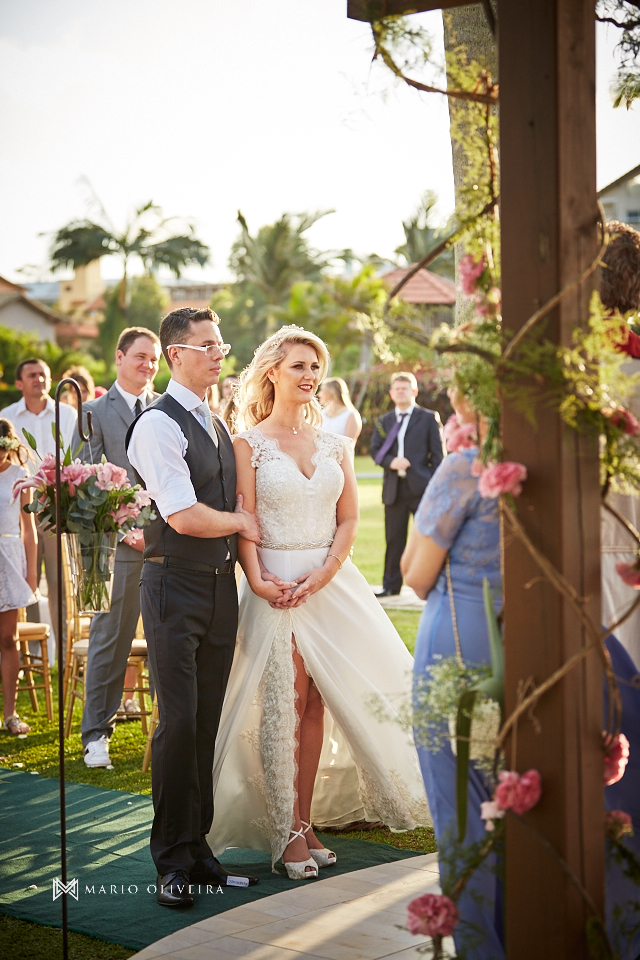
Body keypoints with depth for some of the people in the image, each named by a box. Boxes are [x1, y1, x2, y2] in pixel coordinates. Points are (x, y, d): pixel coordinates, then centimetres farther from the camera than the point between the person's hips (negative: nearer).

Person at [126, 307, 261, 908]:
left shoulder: (216, 425, 17)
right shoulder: (157, 425, -11)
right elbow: (184, 517, -18)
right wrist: (242, 522, -3)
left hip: (221, 587, 7)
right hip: (175, 589, -7)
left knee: (207, 724, 9)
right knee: (179, 724, -6)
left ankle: (198, 851, 17)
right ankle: (172, 861, 5)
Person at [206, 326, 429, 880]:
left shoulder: (332, 443, 11)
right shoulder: (249, 443, -1)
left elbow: (349, 518, 7)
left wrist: (323, 573, -8)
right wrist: (258, 581, -19)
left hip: (331, 581, 4)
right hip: (275, 583, -4)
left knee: (316, 703, 4)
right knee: (283, 705, -4)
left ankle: (306, 820, 12)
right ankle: (287, 833, 3)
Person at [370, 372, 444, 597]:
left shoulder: (429, 418, 6)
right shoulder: (383, 421, 16)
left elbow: (437, 453, 2)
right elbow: (375, 450, 10)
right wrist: (390, 461, -11)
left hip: (421, 486, -3)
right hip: (394, 488, 3)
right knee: (394, 539, 6)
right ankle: (391, 584, 13)